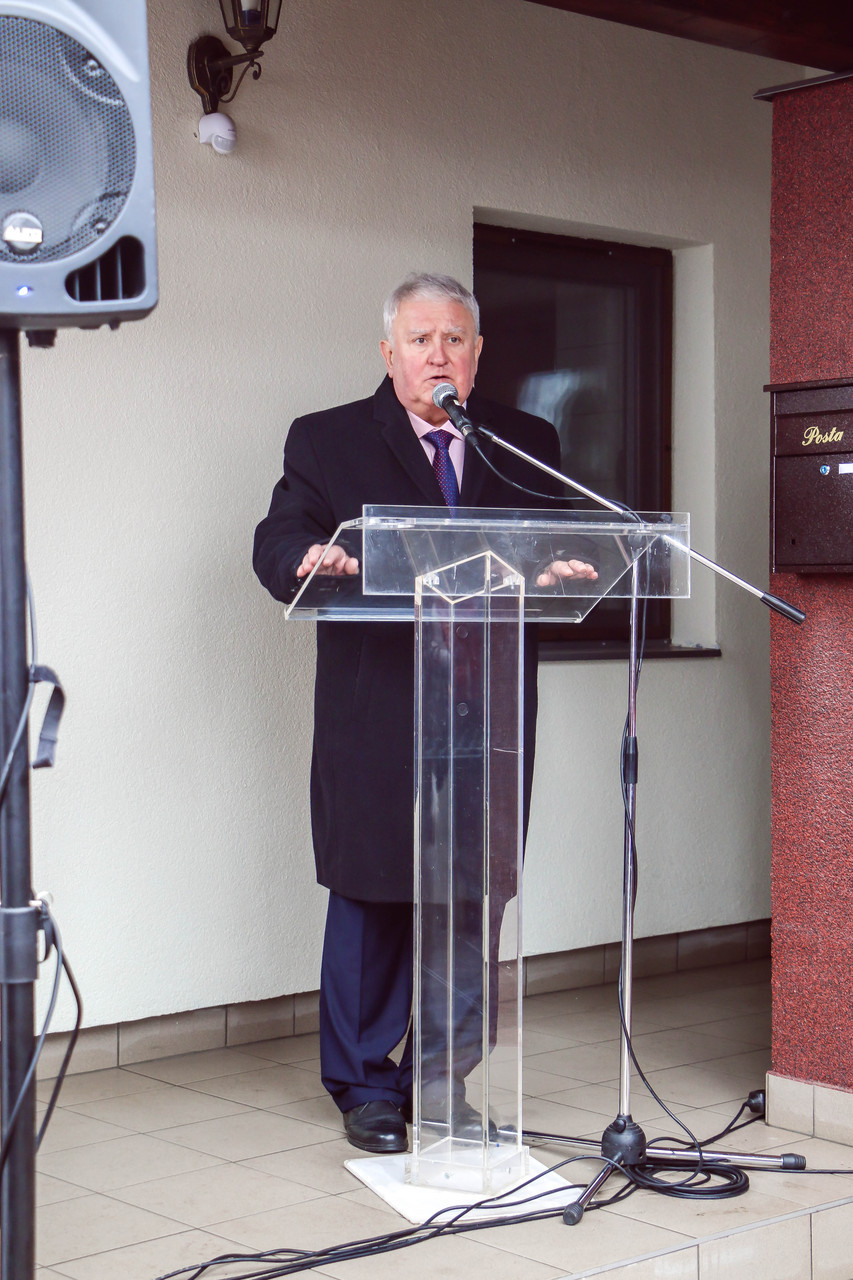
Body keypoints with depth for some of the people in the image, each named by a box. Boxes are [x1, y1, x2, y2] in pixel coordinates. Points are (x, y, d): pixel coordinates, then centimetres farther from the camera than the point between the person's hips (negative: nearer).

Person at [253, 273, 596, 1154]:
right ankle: (365, 1085, 17)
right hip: (377, 715, -2)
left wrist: (560, 570, -18)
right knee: (371, 897, 2)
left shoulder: (527, 445, 14)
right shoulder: (326, 441, 7)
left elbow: (561, 547, 6)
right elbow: (276, 542, -4)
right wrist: (311, 559, -28)